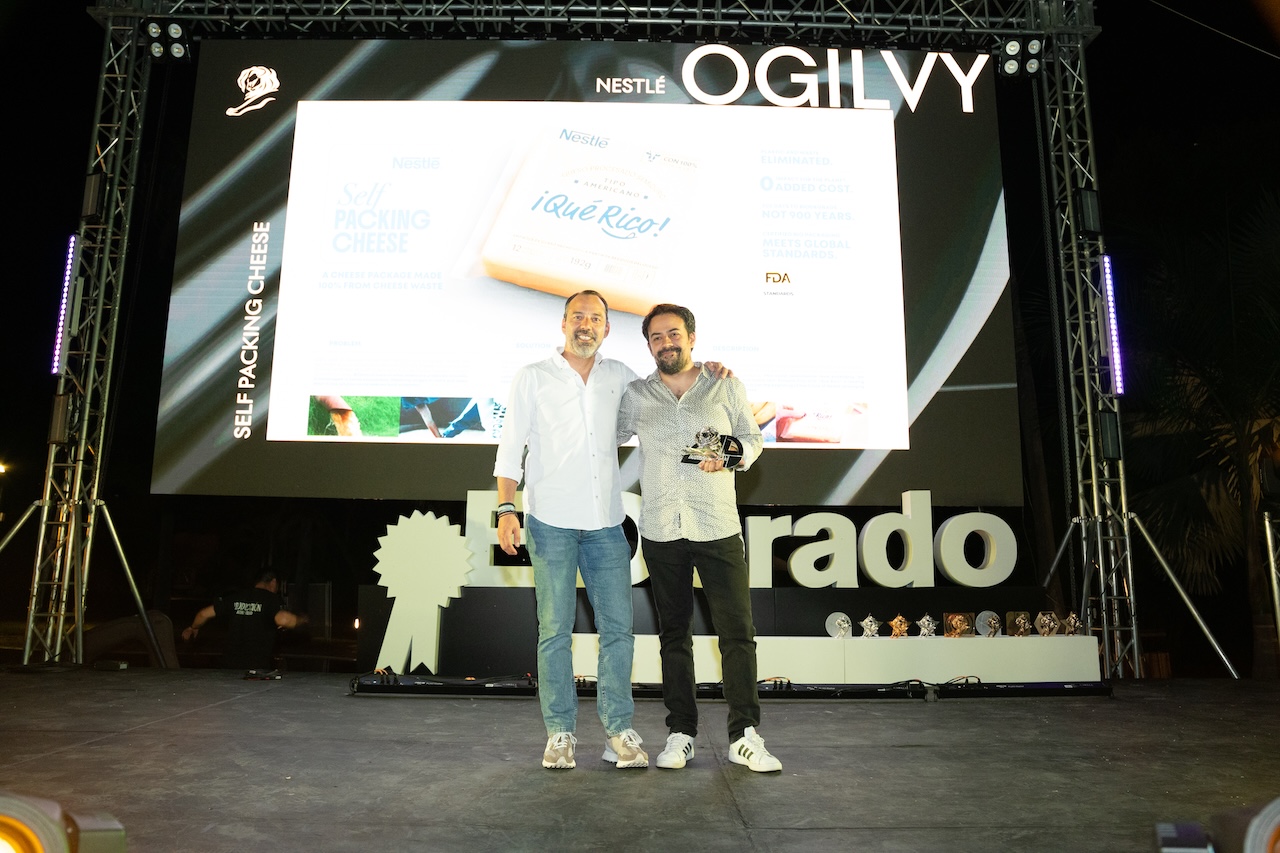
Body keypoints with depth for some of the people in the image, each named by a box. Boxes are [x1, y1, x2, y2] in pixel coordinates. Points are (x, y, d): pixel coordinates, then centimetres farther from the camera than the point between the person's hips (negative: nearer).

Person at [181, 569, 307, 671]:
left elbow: (204, 614, 15)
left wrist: (193, 628, 34)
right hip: (258, 666, -5)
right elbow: (283, 619, -26)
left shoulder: (235, 598, 10)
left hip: (230, 664, 5)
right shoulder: (272, 599, -6)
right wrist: (302, 619, -6)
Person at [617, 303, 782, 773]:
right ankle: (681, 733, 20)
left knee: (737, 632, -3)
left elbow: (753, 439, 10)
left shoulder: (726, 387, 5)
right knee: (674, 634, 9)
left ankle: (744, 736, 7)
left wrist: (733, 454, -8)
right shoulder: (635, 395, 8)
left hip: (718, 528, -1)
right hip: (661, 532, 2)